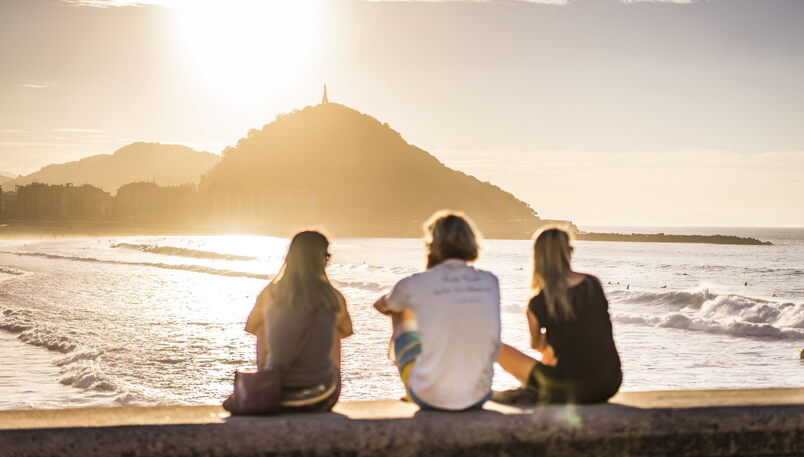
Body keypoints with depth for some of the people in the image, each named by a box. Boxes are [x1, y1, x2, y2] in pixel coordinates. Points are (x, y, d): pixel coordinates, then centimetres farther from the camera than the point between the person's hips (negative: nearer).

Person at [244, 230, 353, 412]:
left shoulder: (269, 295, -3)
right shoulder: (332, 299, -5)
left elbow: (253, 327, 18)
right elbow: (345, 330, 16)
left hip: (276, 397, 1)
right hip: (319, 401, -1)